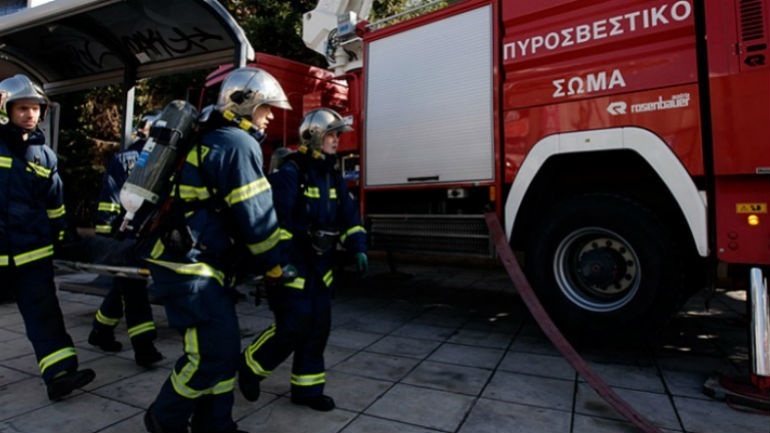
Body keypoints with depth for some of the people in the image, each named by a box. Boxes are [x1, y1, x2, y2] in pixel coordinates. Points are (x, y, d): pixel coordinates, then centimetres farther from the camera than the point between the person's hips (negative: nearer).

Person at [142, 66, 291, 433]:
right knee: (214, 352, -3)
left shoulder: (212, 139, 19)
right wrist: (275, 265, -3)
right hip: (190, 267, -11)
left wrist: (257, 264, 19)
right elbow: (256, 216, -18)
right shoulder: (239, 143, -14)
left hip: (195, 263, 11)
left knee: (223, 348, 14)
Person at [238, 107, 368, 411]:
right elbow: (275, 220, -21)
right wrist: (281, 261, -25)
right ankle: (250, 366, 21)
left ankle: (307, 388, 24)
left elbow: (348, 215, 11)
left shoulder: (333, 176, 11)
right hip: (290, 262, -7)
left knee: (318, 326, 9)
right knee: (293, 326, -7)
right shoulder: (289, 172, -14)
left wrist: (358, 248, -1)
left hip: (319, 263, 8)